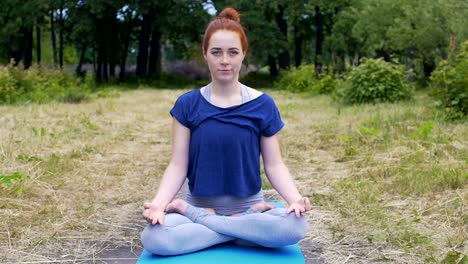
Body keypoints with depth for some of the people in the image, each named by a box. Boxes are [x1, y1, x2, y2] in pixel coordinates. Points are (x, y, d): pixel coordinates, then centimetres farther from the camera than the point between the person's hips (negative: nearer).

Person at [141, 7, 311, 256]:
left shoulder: (262, 105, -2)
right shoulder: (187, 104, -1)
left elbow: (274, 165, 0)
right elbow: (178, 165, -3)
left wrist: (295, 198, -20)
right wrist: (158, 202, -21)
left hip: (247, 204, 1)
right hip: (200, 203, -1)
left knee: (295, 226, -32)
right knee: (154, 238, -32)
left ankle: (192, 215, -14)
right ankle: (251, 225, -16)